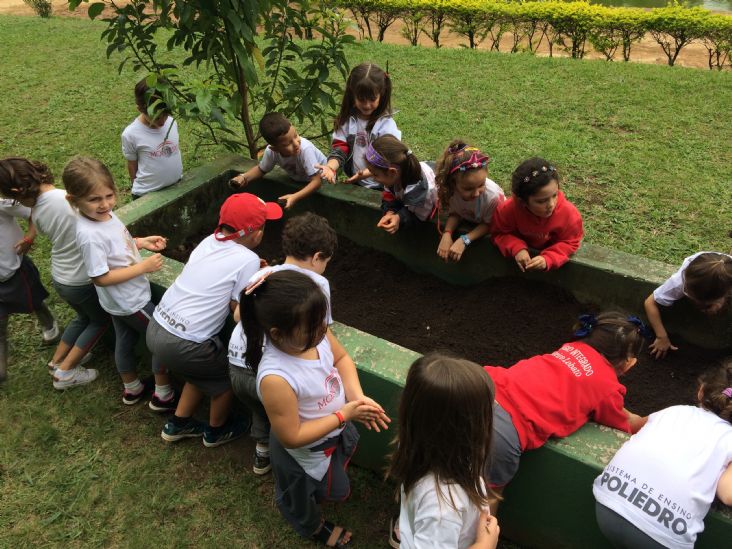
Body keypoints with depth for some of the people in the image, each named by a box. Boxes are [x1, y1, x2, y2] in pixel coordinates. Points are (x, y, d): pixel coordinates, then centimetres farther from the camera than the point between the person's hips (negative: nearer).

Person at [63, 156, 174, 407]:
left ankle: (132, 389, 48)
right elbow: (101, 278, -29)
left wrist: (142, 242, -3)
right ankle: (163, 394, 23)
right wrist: (144, 267, -27)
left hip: (121, 300, 9)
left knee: (125, 341, 25)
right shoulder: (90, 235, -34)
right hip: (131, 301, -9)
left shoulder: (104, 214, -7)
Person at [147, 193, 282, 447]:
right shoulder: (248, 259, -15)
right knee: (228, 373, 20)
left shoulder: (210, 241, 5)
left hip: (156, 328, 7)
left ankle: (177, 425, 45)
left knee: (204, 369, 31)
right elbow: (238, 310, -9)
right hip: (182, 345, -7)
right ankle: (216, 431, 40)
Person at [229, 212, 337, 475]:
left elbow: (238, 315, 20)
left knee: (261, 405, 35)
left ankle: (262, 453, 48)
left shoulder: (261, 274, 14)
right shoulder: (317, 283, 0)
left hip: (237, 366, 6)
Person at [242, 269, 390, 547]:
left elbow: (341, 358, -6)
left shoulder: (313, 332, -27)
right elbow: (292, 437, -32)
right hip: (306, 452, -5)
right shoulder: (276, 378, -45)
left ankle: (327, 487, 73)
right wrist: (344, 415, -28)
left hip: (337, 431, 6)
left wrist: (357, 397, -22)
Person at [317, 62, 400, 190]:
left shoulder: (387, 124, -8)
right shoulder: (347, 120, 3)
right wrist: (330, 167, -23)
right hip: (354, 184, 3)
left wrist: (366, 173, -32)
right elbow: (339, 149, -1)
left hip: (381, 187, -3)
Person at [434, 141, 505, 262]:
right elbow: (454, 214, -15)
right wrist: (447, 234, -33)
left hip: (489, 231, -4)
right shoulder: (451, 189, -32)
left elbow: (489, 224, -22)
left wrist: (464, 240, -34)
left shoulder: (493, 196, -39)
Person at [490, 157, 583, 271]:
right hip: (523, 253, -1)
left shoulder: (568, 213, -34)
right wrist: (517, 248, -37)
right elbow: (500, 233, -18)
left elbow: (569, 242, -22)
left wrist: (548, 259, -40)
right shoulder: (509, 210, -35)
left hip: (549, 251, 1)